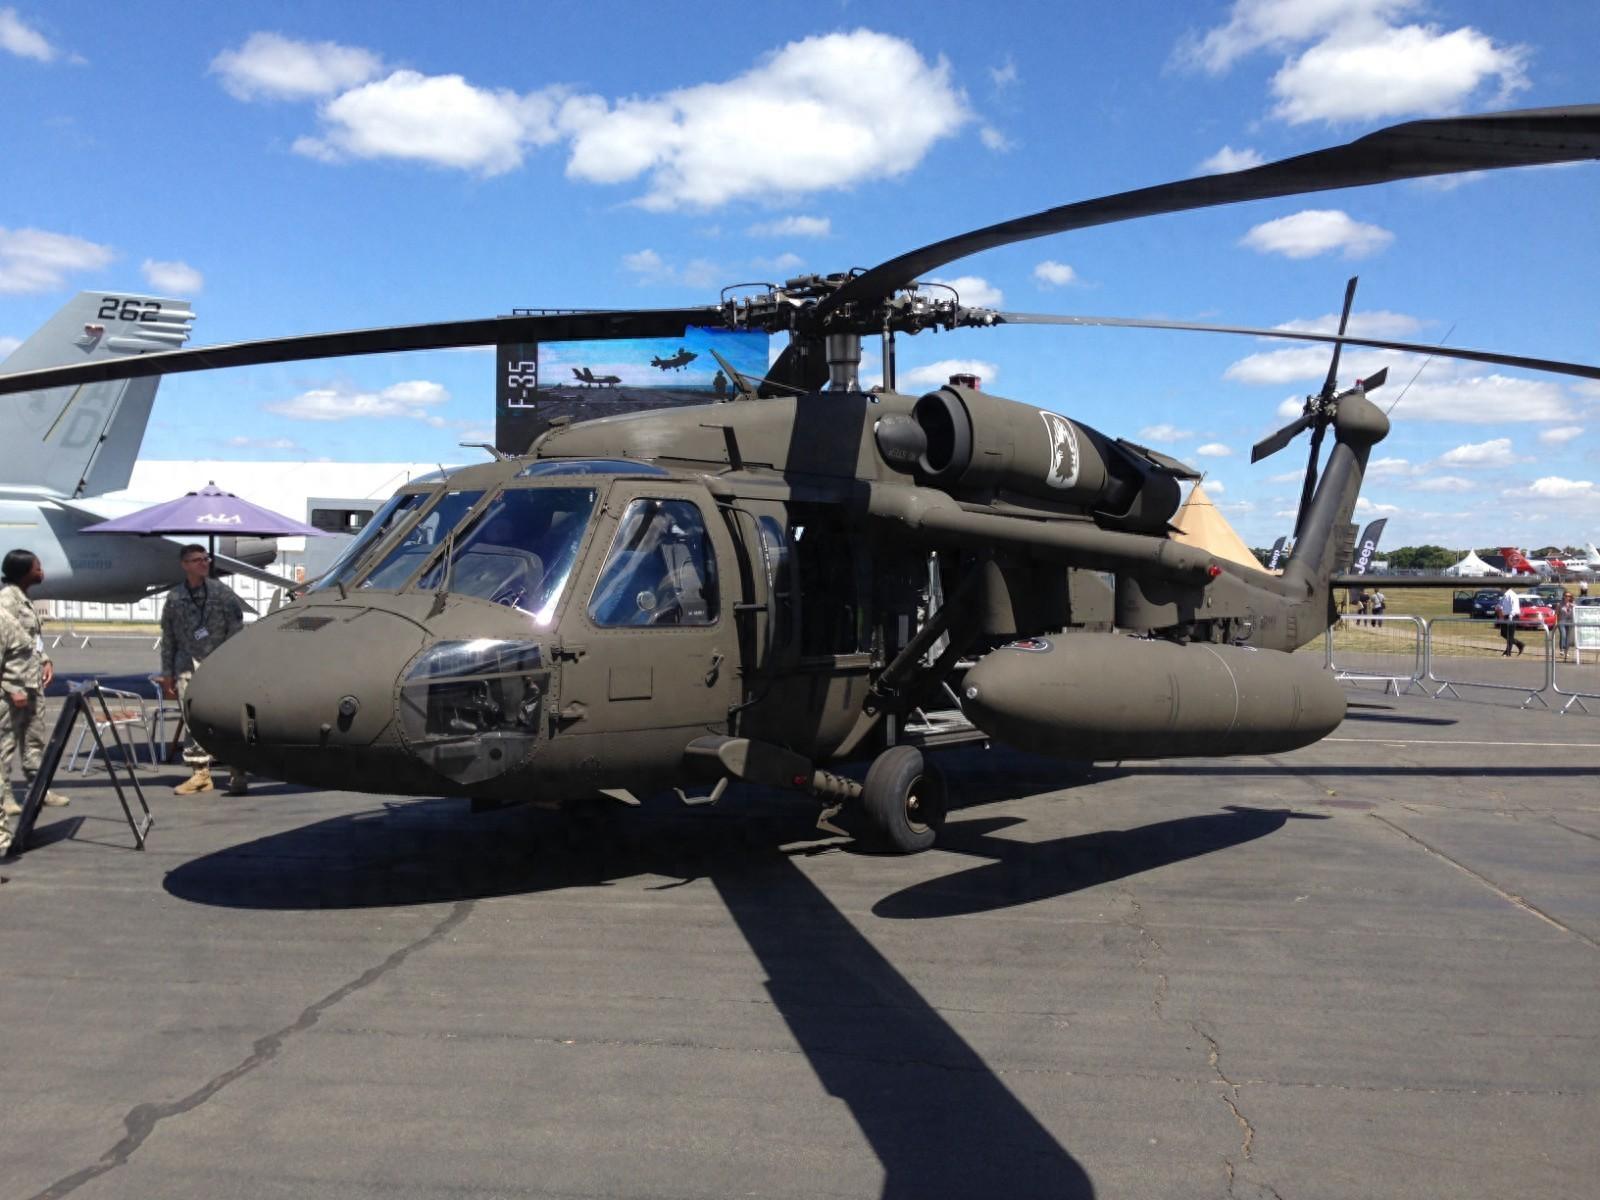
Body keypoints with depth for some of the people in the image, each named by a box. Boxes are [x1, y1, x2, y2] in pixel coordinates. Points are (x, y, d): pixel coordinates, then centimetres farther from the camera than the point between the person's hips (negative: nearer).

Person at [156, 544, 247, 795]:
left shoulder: (222, 593, 2)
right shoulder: (174, 598, 10)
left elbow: (236, 630, 1)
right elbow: (168, 638, 15)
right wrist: (167, 673, 13)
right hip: (187, 667, 3)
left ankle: (237, 774, 1)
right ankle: (200, 773, 13)